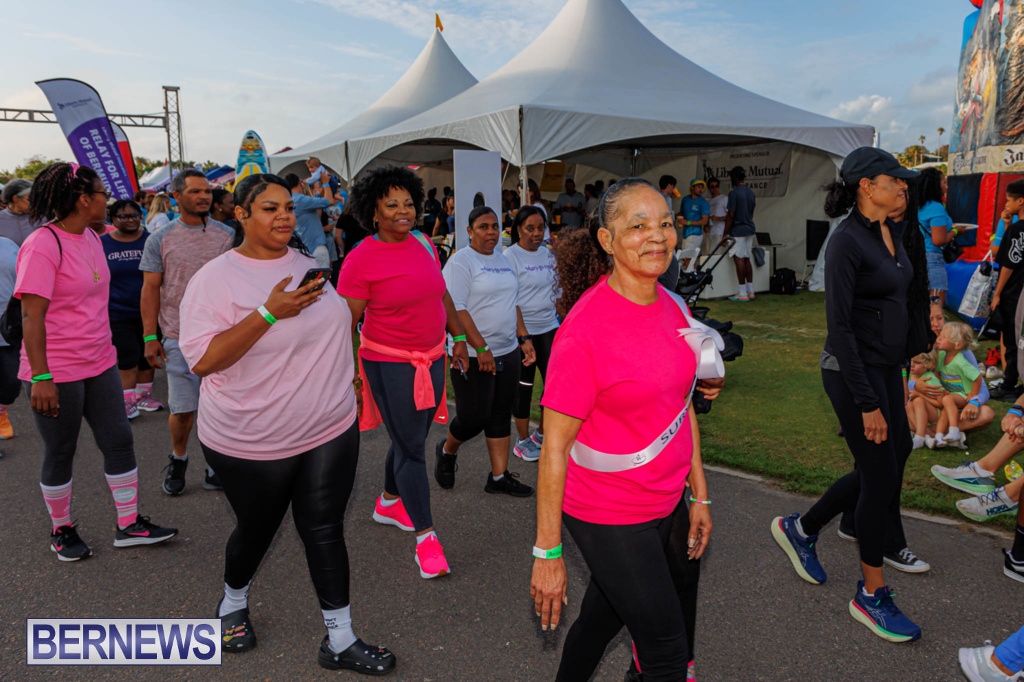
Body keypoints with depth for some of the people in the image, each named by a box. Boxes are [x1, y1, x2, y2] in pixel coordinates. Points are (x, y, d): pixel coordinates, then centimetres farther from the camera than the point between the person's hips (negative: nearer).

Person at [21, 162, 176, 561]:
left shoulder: (91, 237, 8)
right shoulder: (42, 245, -18)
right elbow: (31, 315, -22)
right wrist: (40, 377, -25)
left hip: (99, 362, 8)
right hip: (57, 370, -8)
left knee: (119, 440, 9)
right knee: (60, 454, 8)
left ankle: (129, 525, 21)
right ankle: (61, 531, 29)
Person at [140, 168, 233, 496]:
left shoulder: (227, 235, 5)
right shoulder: (160, 239, 2)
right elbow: (151, 289, 2)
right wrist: (150, 337, -4)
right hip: (179, 337, -1)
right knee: (182, 409, 4)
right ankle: (178, 459, 30)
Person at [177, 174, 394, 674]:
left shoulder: (306, 262, 5)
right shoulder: (215, 279, -14)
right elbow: (202, 360, -23)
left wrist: (346, 378, 17)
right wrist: (270, 312, -29)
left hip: (330, 429, 4)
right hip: (251, 441, -4)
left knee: (325, 530, 8)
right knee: (256, 530, 16)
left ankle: (340, 640, 20)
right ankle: (233, 603, 49)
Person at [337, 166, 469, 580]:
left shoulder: (424, 244, 5)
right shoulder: (361, 259, -13)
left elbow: (441, 295, 17)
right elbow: (345, 321, -12)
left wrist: (458, 337, 17)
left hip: (431, 359, 6)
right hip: (389, 363, -6)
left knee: (411, 437, 18)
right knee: (411, 447, -3)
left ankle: (389, 503, 41)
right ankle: (426, 537, 7)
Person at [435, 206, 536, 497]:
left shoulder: (503, 260, 15)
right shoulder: (460, 261, -10)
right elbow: (456, 309, -18)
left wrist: (523, 338, 12)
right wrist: (481, 348, -21)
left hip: (508, 353, 7)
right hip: (474, 357, -7)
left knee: (501, 415, 10)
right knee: (474, 418, -2)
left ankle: (499, 477, 19)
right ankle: (446, 451, 28)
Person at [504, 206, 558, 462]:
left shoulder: (548, 253, 10)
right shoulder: (510, 256, -9)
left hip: (549, 328, 6)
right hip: (523, 330, -6)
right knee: (523, 386, 3)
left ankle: (541, 434, 25)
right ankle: (523, 441, 19)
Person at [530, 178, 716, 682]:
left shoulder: (674, 308, 1)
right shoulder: (584, 328, -22)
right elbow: (554, 448, -19)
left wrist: (699, 494, 12)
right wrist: (548, 552, -15)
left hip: (666, 504, 7)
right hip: (610, 519, -7)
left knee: (603, 616, 25)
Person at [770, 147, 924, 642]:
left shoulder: (893, 233, 10)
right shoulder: (847, 240, -18)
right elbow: (839, 327, -22)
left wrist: (899, 368, 20)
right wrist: (867, 402, -22)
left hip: (887, 367, 9)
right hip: (854, 372, -9)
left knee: (893, 459, 16)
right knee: (881, 477, 0)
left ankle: (800, 529, 33)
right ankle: (871, 597, 19)